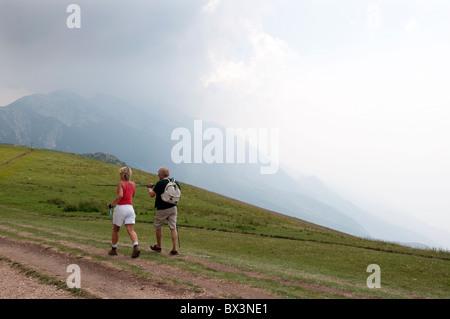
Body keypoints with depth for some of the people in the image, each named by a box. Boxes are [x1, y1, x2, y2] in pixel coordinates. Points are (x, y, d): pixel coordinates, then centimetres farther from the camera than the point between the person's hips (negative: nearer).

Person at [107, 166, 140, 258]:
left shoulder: (120, 183, -9)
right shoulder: (133, 184, 9)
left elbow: (120, 195, -24)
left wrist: (111, 204, -14)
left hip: (120, 208, -4)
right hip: (130, 208, 4)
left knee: (115, 230, 14)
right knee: (131, 230, -5)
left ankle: (113, 249, 23)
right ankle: (136, 247, -28)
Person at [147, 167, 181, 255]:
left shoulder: (160, 183, -14)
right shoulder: (175, 183, 5)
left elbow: (152, 194, -12)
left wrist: (149, 189, 7)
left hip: (162, 209, -5)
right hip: (173, 208, 5)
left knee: (158, 226, 15)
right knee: (173, 228, 3)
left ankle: (158, 246, 26)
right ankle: (174, 249, -3)